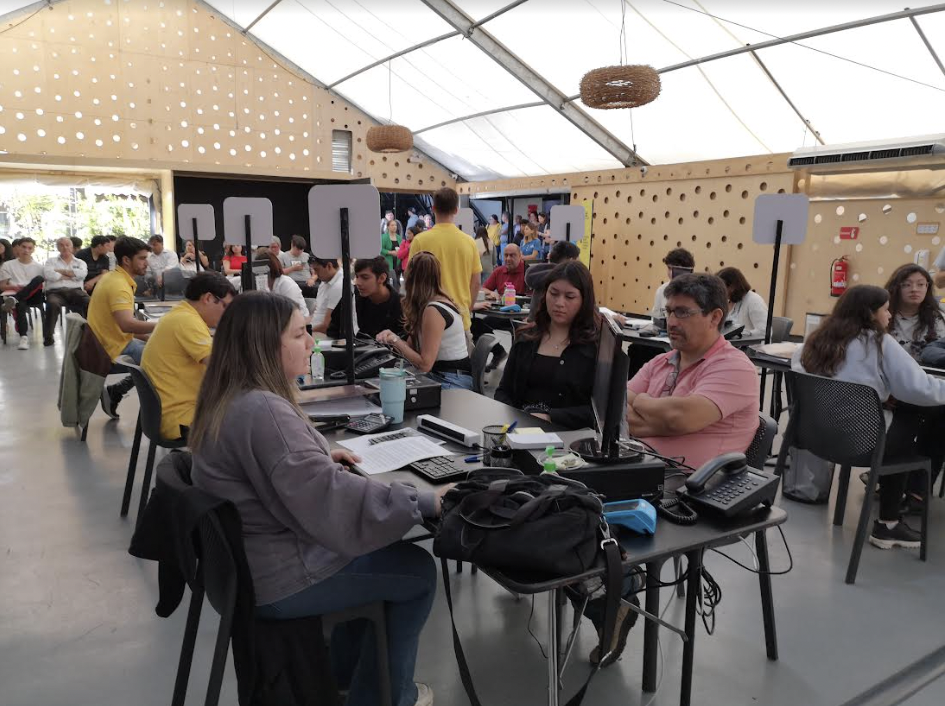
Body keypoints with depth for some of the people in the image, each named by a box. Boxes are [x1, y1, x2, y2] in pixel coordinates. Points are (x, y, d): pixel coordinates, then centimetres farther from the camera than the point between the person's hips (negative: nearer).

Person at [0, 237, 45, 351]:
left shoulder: (39, 266, 18)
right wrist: (14, 287, -9)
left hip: (34, 296, 1)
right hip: (16, 295, 0)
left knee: (38, 279, -33)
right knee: (20, 305, -40)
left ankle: (14, 299, -40)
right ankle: (24, 337, -45)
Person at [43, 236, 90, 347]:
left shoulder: (80, 262, 22)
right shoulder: (51, 261, 21)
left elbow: (82, 273, -3)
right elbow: (48, 274, -2)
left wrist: (60, 271, 1)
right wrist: (70, 275, 2)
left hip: (75, 291, 1)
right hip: (56, 291, -1)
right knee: (53, 304, -37)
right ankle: (48, 336, -27)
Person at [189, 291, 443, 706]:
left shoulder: (227, 399, 3)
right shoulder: (263, 410, -30)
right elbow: (332, 501, -33)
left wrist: (319, 457, 12)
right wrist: (426, 503, -26)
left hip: (246, 560, 10)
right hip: (279, 578, -10)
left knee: (375, 548, 24)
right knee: (419, 571, 4)